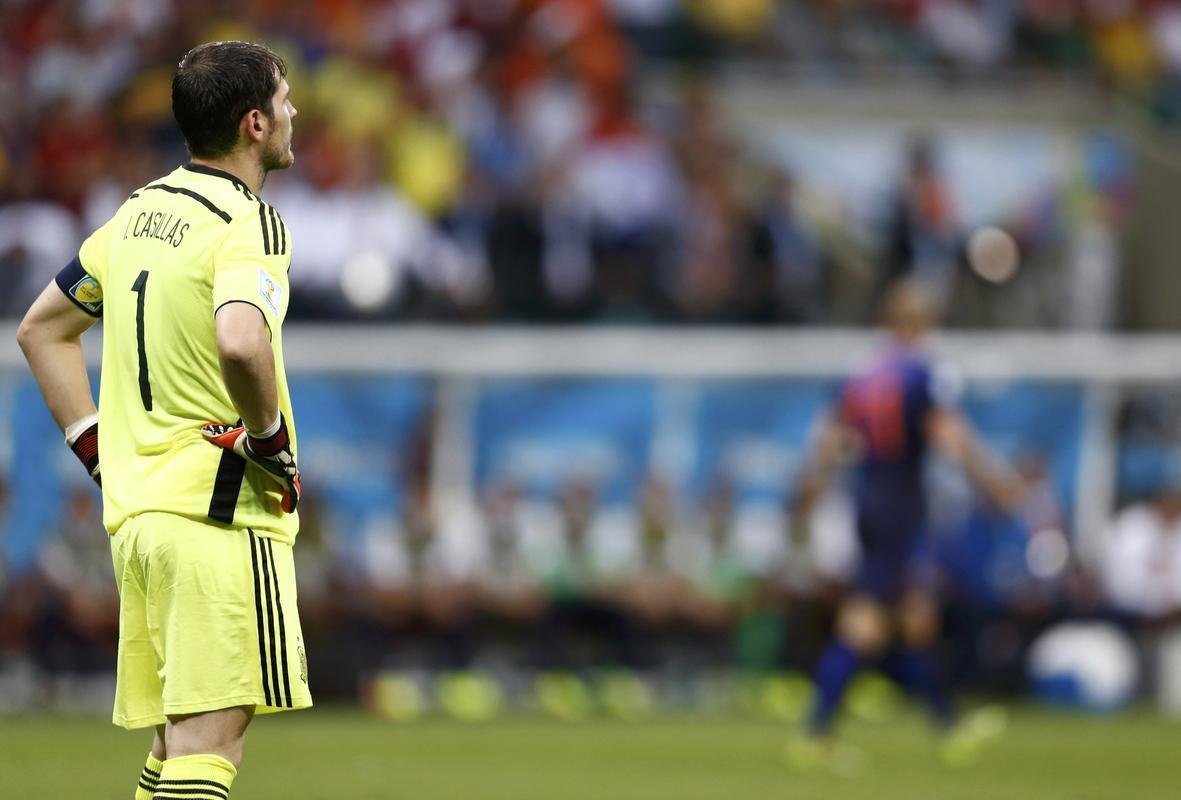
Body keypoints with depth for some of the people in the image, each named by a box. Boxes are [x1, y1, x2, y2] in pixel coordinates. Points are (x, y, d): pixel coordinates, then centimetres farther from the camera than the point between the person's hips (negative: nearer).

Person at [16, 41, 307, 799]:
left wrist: (97, 445, 19)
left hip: (136, 510, 8)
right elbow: (239, 342, -31)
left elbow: (41, 329, 24)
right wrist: (270, 437, -15)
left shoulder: (139, 213, 15)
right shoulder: (248, 223, -11)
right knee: (209, 738, -12)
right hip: (220, 511, -8)